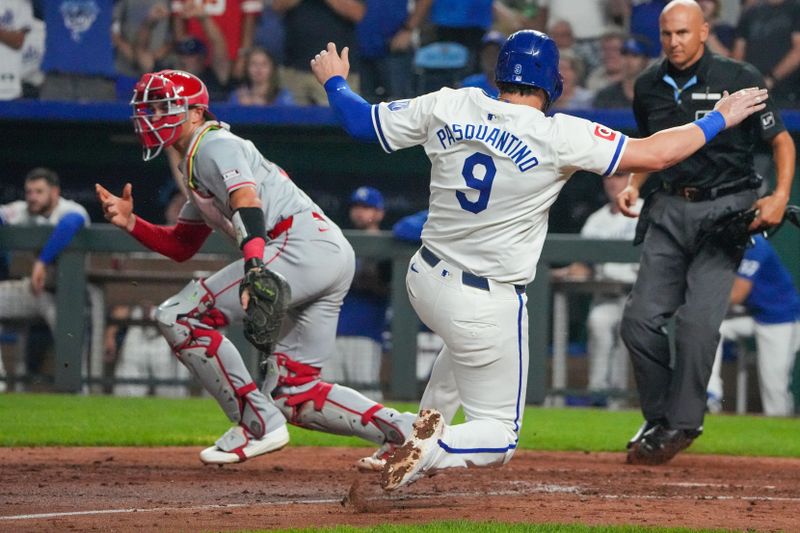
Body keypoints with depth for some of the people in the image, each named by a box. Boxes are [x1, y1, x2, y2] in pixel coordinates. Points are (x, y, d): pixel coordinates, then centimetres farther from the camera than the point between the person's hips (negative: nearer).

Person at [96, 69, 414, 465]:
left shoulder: (213, 145, 0)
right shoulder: (196, 167, 30)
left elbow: (248, 204, -19)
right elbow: (181, 246, 34)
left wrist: (256, 270, -35)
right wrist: (131, 223, 16)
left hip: (303, 244, -10)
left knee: (178, 316, -11)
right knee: (292, 393, 10)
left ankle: (259, 424, -10)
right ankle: (403, 429, 0)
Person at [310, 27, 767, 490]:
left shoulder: (447, 108, -7)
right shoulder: (559, 136, -18)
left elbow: (361, 121, 4)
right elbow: (656, 154, -17)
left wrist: (334, 81, 24)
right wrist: (720, 119, -2)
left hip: (425, 280, 6)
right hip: (488, 304, -6)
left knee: (468, 341, 41)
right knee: (498, 435, 8)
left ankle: (427, 428, 28)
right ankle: (436, 449, -22)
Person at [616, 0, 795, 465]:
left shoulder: (739, 80, -8)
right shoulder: (650, 87, 7)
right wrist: (634, 185, 5)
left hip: (725, 208, -5)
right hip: (669, 209, 5)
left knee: (698, 320, -15)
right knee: (641, 318, -4)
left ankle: (681, 424, -3)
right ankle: (658, 419, 14)